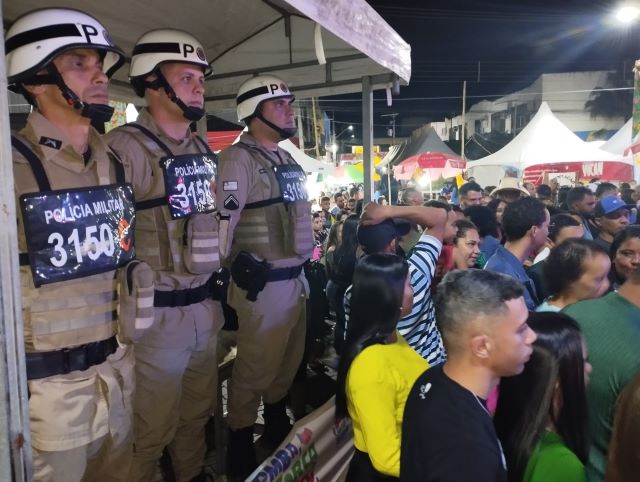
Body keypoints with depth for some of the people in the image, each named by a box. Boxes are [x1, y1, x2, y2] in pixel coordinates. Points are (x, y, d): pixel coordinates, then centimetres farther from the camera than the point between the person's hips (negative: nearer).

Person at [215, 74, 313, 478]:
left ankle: (277, 429, 41)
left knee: (288, 364, 21)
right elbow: (223, 221, -19)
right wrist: (240, 269, -16)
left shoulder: (289, 160, 15)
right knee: (255, 369, 2)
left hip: (297, 278, 9)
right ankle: (240, 448, 21)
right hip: (263, 284, -9)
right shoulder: (239, 159, -13)